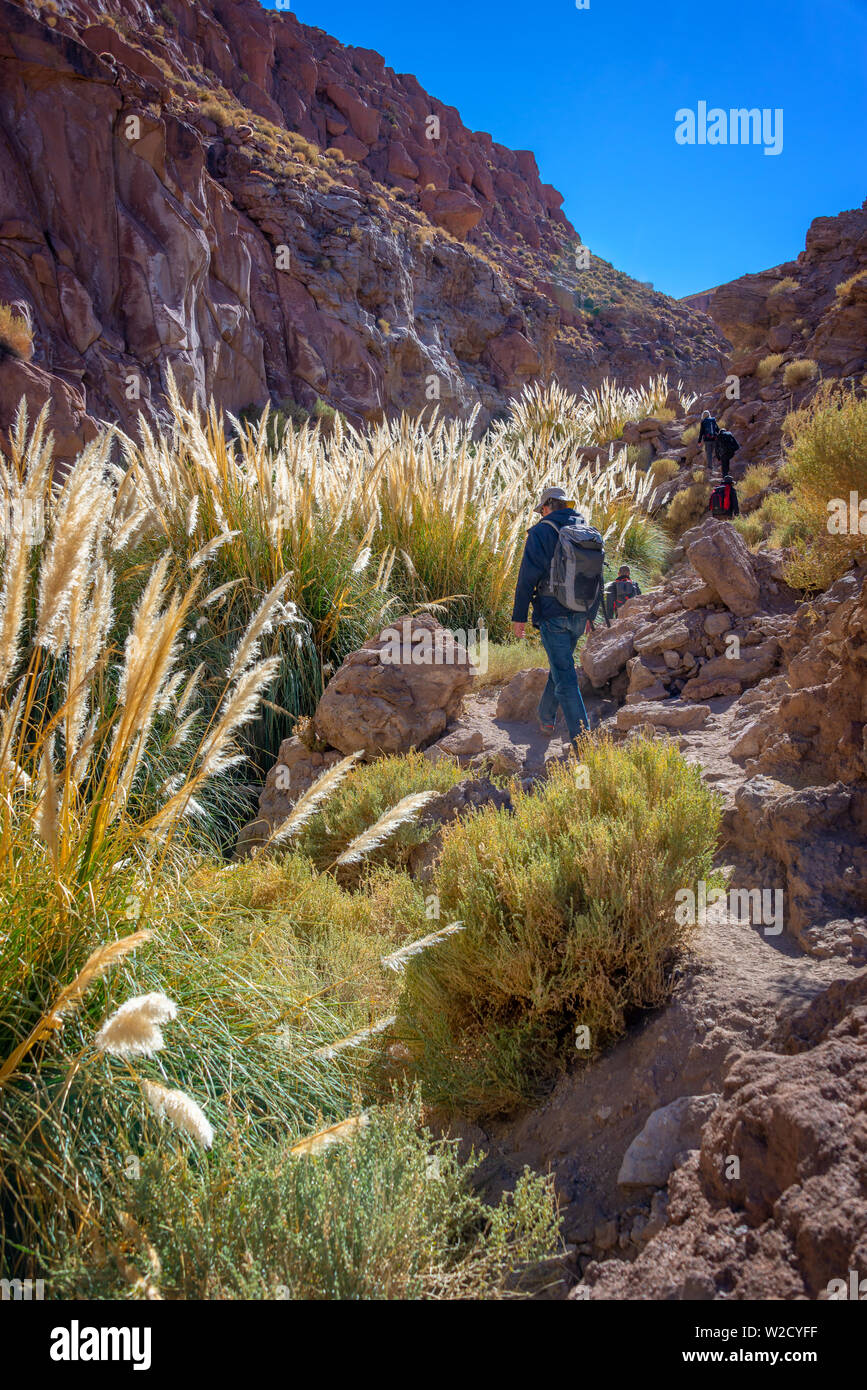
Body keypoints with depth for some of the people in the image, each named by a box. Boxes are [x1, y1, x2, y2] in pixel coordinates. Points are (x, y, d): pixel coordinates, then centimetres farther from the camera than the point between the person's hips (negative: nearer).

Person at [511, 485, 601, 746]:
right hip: (580, 616, 6)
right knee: (561, 665, 23)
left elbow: (527, 577, -11)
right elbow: (597, 579, 17)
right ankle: (545, 719, 36)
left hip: (553, 615, -6)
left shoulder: (541, 533, -7)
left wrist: (519, 616, -7)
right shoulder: (590, 534, 12)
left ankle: (582, 738, -10)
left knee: (565, 676, -6)